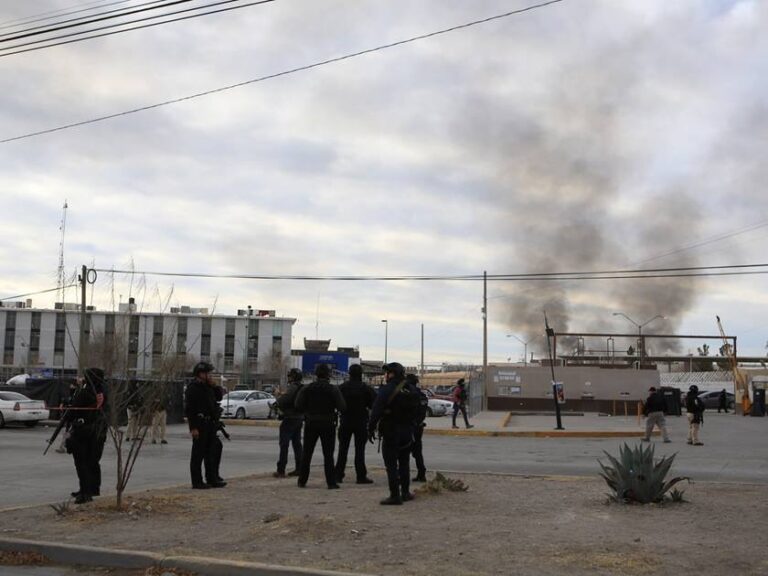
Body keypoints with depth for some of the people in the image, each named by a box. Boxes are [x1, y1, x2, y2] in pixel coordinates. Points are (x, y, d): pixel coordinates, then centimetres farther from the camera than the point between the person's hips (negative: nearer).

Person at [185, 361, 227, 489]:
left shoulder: (206, 387, 16)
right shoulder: (193, 388, -12)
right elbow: (190, 409, -18)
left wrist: (215, 387, 7)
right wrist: (193, 427, -24)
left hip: (209, 425, 9)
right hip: (200, 425, -9)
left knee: (212, 452, 13)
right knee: (198, 454, -3)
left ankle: (212, 479, 22)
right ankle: (197, 482, 3)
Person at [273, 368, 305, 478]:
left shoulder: (293, 387, -16)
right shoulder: (303, 388, 12)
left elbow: (285, 398, -29)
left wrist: (277, 402, -8)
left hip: (289, 419, -9)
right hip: (299, 419, 9)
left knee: (284, 444, -5)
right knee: (297, 444, 15)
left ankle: (281, 471, -7)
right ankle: (299, 469, 16)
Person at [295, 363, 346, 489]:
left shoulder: (307, 389, -2)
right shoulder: (333, 389, -8)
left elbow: (299, 406, -7)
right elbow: (342, 407, -14)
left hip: (311, 423, 2)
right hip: (328, 425, -2)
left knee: (306, 453, 12)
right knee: (328, 454, 3)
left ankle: (302, 481, 14)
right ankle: (331, 482, -1)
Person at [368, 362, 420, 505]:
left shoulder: (386, 390, -16)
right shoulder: (412, 390, 7)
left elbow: (376, 412, -20)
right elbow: (416, 411, 15)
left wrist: (371, 429, -13)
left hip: (391, 433, -7)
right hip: (407, 432, 7)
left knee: (391, 465, -2)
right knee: (404, 464, 18)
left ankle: (395, 496, -3)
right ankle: (405, 492, 24)